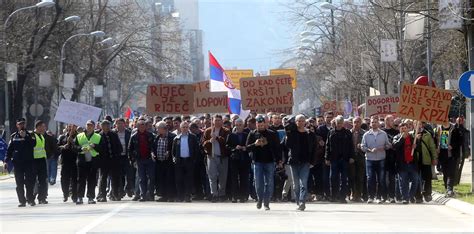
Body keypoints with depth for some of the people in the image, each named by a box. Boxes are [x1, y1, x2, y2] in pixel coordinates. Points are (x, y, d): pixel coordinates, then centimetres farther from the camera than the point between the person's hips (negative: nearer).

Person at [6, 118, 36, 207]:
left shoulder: (29, 135, 6)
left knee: (29, 181, -5)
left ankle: (30, 199, 1)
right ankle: (22, 201, 5)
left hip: (28, 162, -2)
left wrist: (25, 137, -19)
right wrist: (7, 160, 6)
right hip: (17, 162, 2)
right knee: (19, 183, 1)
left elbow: (33, 143, -12)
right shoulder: (14, 136, 11)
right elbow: (9, 149, 13)